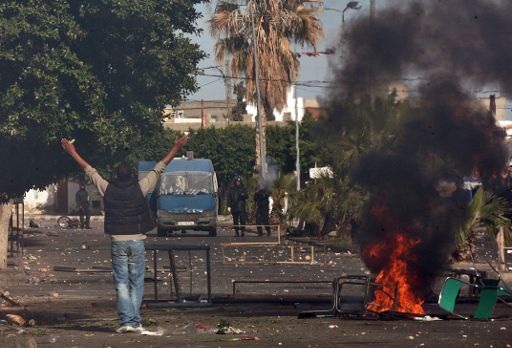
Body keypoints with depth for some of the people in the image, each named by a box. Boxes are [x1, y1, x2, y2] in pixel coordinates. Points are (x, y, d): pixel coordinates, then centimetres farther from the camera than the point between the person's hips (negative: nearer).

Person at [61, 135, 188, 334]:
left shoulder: (108, 189, -1)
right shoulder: (139, 188, -4)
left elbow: (90, 171, 9)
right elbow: (158, 170, 4)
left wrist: (73, 153, 20)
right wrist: (175, 150, 12)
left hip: (117, 241, 0)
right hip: (137, 241, 0)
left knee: (121, 283, 2)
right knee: (136, 283, 4)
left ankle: (126, 321, -10)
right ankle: (135, 323, 0)